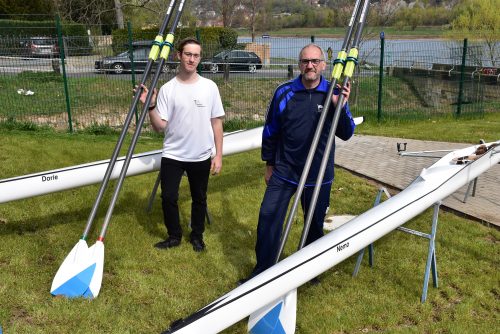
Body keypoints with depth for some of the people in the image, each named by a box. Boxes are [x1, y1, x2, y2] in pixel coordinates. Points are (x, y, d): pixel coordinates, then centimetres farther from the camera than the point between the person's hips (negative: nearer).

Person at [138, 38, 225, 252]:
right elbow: (160, 127, -7)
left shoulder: (210, 87, -4)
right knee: (168, 197, 2)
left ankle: (197, 236, 35)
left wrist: (219, 155, -1)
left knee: (199, 199, 14)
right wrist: (150, 106, -23)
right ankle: (174, 236, 25)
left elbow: (216, 122, 0)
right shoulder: (167, 89, -5)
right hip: (172, 156, 0)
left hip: (201, 157, 1)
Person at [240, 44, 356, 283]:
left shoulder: (333, 95, -4)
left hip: (318, 176, 0)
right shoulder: (284, 93, -4)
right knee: (268, 217, -3)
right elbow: (270, 131, 6)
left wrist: (341, 107, -19)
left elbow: (346, 135, -2)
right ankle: (262, 272, 13)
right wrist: (269, 164, 11)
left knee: (315, 224, 14)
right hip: (284, 172, 0)